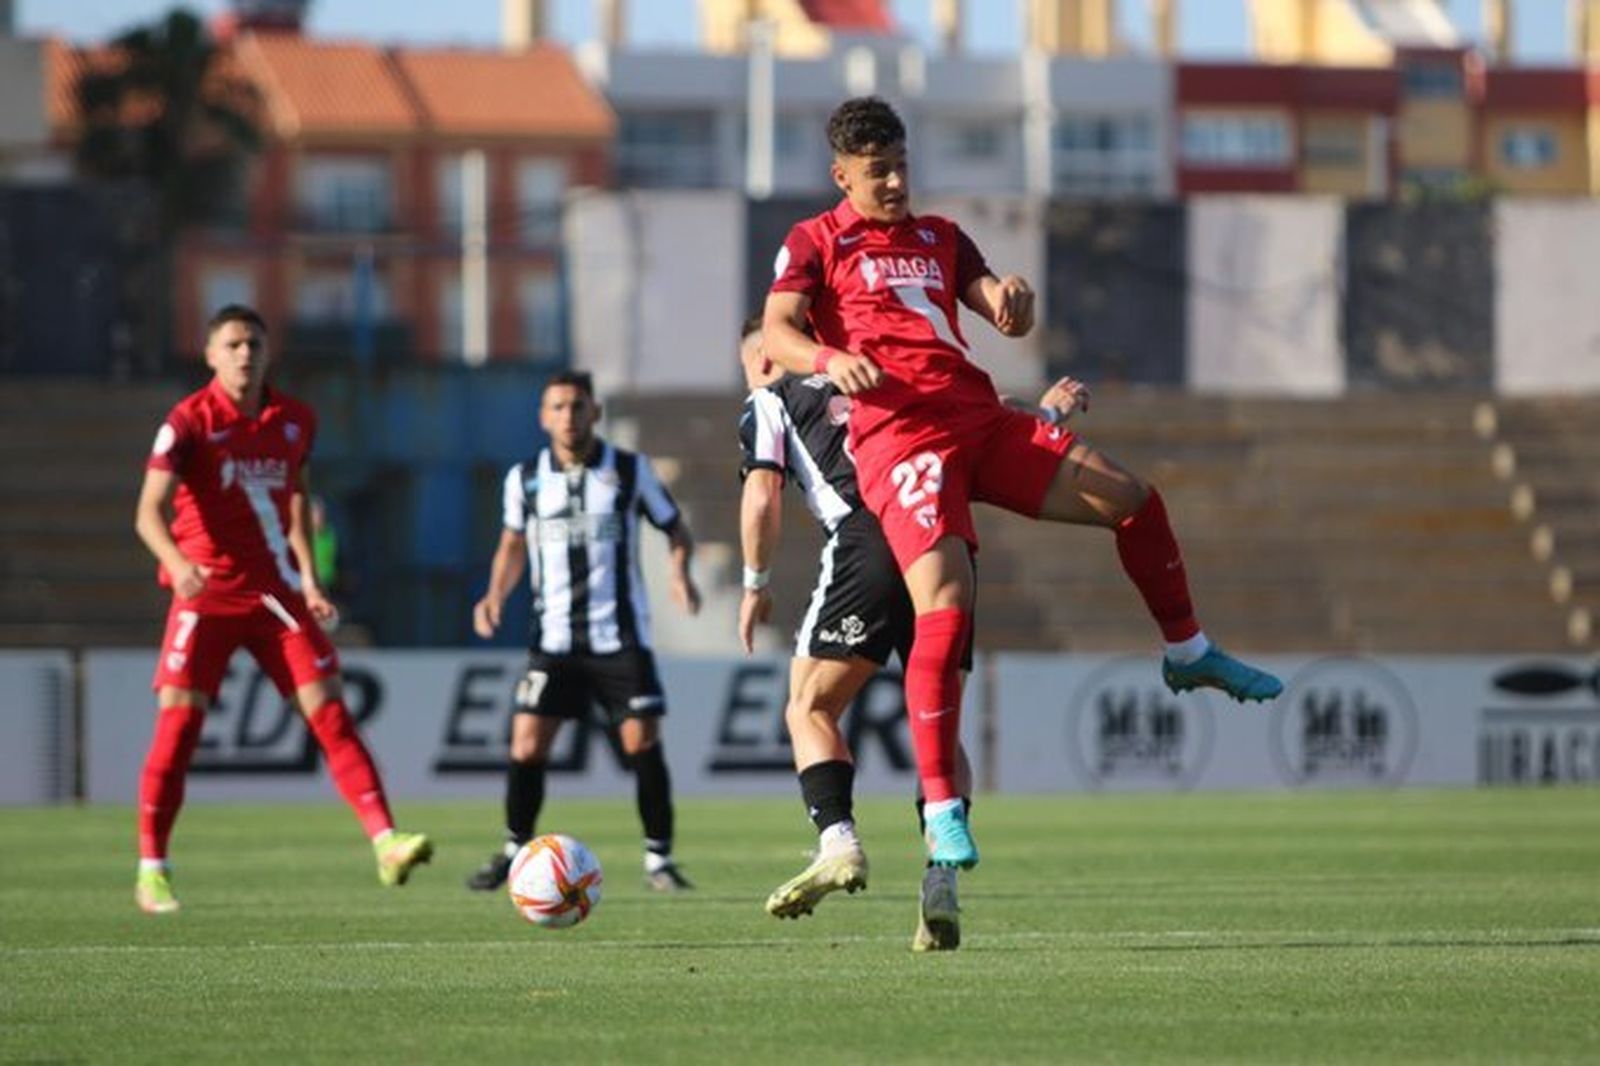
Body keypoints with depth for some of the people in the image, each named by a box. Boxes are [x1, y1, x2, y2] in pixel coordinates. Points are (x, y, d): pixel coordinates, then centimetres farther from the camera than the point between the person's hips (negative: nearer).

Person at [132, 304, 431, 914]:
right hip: (207, 594, -4)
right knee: (179, 723, -8)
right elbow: (149, 511, -18)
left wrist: (309, 582, 11)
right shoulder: (189, 422, -9)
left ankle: (386, 845, -12)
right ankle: (151, 870, 2)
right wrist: (177, 563, -37)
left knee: (329, 711, -7)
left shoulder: (294, 421, 7)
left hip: (276, 591, 4)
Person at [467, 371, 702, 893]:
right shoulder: (525, 478, 3)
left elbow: (675, 527, 8)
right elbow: (513, 543, 17)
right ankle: (513, 852, 11)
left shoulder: (631, 471, -1)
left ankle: (659, 859, 4)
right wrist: (495, 595, 0)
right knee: (526, 747, -7)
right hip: (555, 637, 1)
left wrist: (680, 572, -12)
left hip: (621, 638, -1)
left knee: (643, 745, -8)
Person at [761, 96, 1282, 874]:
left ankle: (1187, 653, 31)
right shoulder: (815, 242, 9)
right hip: (898, 435, -6)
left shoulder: (939, 238, 25)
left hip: (979, 419, 6)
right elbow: (775, 334, -6)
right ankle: (941, 811, -22)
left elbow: (1011, 323, 15)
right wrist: (829, 359, -29)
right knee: (944, 603, -23)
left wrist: (1016, 300, -11)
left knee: (1131, 499, 7)